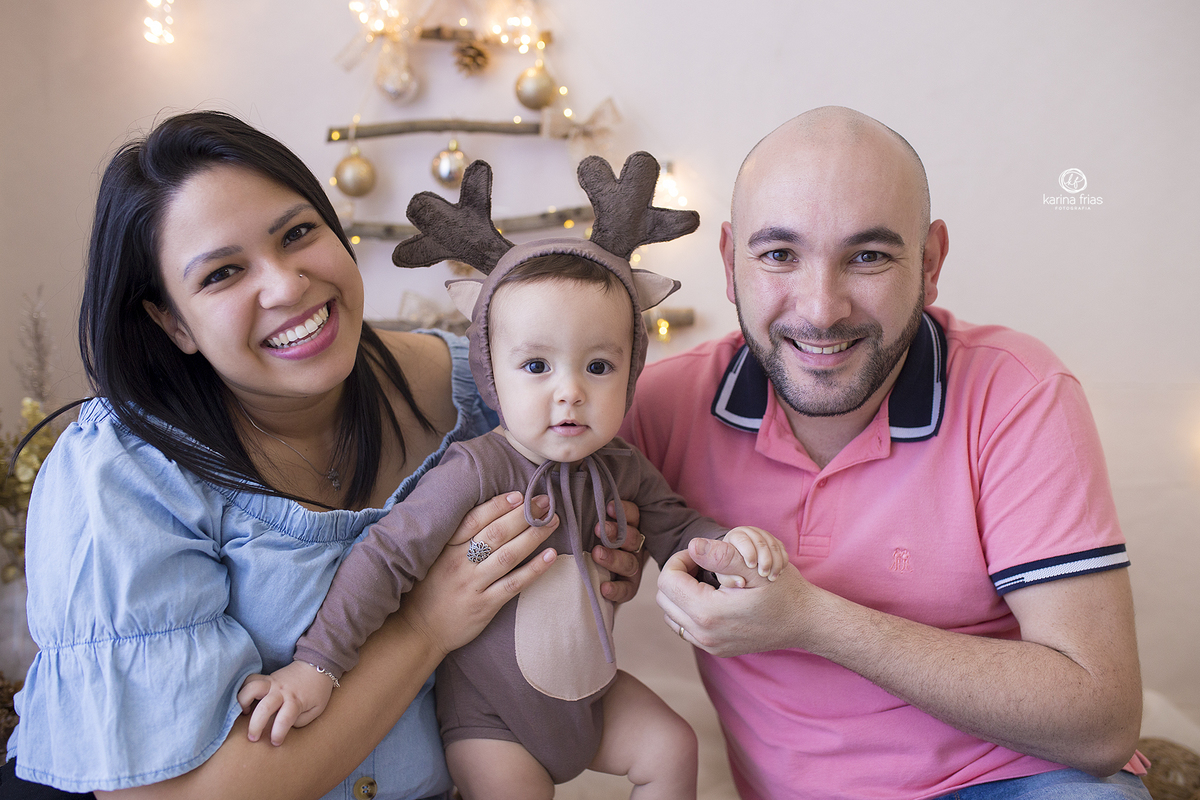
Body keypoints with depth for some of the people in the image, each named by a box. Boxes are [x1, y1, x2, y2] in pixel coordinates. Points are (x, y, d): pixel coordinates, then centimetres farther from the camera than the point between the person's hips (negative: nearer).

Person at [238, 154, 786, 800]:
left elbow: (674, 528, 4)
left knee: (672, 748, 6)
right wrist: (316, 664, -26)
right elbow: (386, 556, -26)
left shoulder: (622, 470, -10)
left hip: (590, 688, 5)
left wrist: (730, 543, -18)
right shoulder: (478, 472, -28)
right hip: (487, 715, -5)